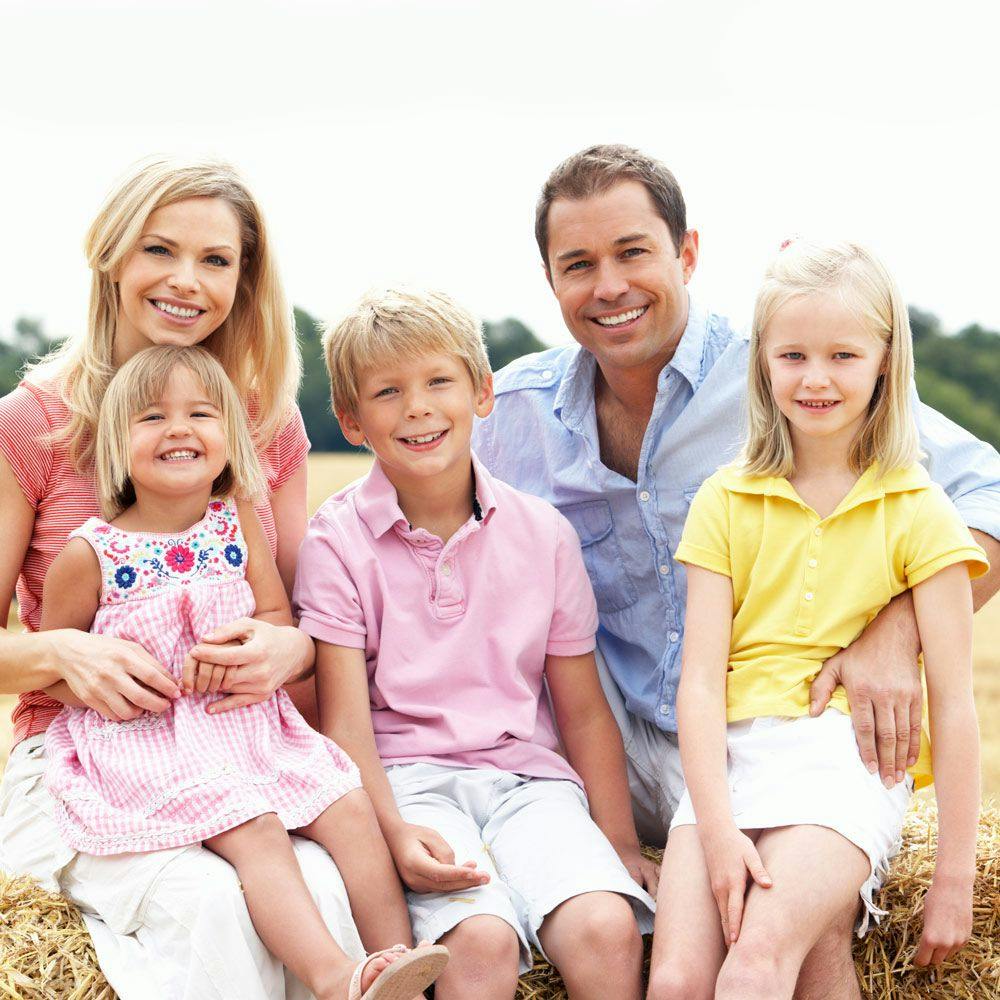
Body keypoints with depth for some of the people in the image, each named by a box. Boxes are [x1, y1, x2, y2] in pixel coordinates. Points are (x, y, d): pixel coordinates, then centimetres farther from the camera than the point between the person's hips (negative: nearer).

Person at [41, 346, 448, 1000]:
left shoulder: (238, 522, 5)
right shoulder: (93, 552, -4)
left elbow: (281, 618, 8)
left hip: (246, 720, 5)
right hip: (149, 739, -5)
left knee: (351, 807, -11)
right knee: (253, 829, -27)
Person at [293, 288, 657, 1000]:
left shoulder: (543, 533, 7)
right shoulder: (339, 540, 0)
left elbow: (583, 710, 11)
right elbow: (345, 719, -4)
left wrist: (621, 844, 5)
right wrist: (393, 831, -20)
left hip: (528, 774, 3)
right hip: (410, 779, -2)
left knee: (607, 928, -25)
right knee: (482, 940, -30)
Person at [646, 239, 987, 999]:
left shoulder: (919, 512, 3)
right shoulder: (727, 501, 9)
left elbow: (952, 701, 2)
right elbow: (700, 679, 2)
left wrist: (955, 877, 0)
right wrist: (717, 831, -11)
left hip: (848, 760, -2)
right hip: (729, 759, 3)